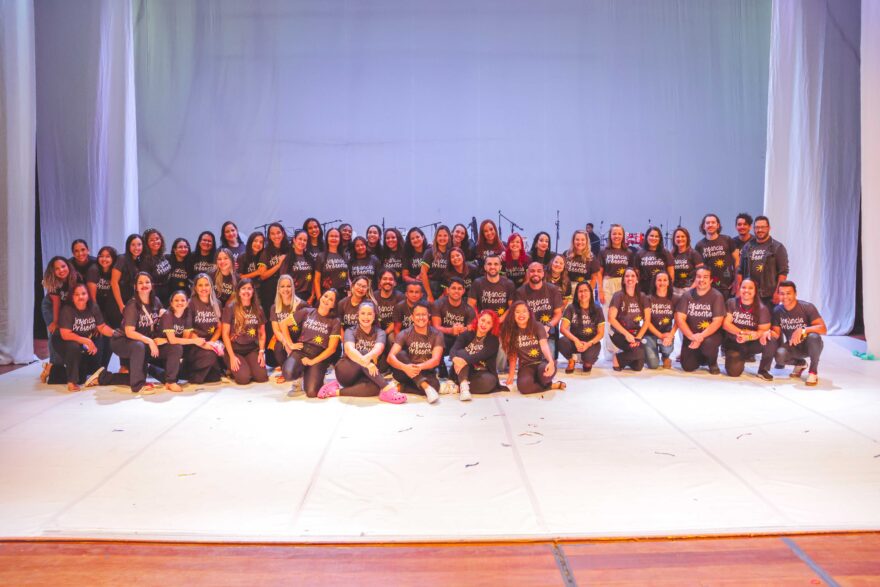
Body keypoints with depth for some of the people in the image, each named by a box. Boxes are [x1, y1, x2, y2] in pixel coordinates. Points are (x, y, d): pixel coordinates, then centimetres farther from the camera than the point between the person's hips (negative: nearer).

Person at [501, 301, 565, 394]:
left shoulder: (538, 327, -6)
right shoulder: (510, 331, 1)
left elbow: (544, 345, -22)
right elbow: (513, 355, 6)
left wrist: (551, 362, -41)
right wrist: (511, 375, 1)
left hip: (541, 362, -2)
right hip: (526, 366, 2)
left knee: (544, 370, -41)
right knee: (524, 386, -34)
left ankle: (545, 383, -3)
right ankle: (553, 385, -8)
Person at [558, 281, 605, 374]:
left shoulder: (597, 309, -3)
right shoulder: (571, 308, -5)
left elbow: (601, 333, -4)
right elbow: (563, 328, -13)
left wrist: (589, 344, -21)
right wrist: (575, 340, -28)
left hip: (591, 342, -1)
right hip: (575, 340, 1)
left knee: (588, 357, -34)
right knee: (562, 341, -33)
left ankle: (587, 361, 8)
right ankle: (571, 359, 2)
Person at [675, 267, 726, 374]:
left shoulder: (717, 296, -9)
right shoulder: (687, 295, -2)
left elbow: (717, 322, -15)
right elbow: (680, 318, -8)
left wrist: (701, 336, -27)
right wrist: (691, 336, -24)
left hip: (710, 334, -2)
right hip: (691, 335, 3)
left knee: (708, 343, -37)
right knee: (688, 366, -10)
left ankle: (713, 363, -1)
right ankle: (701, 358, 27)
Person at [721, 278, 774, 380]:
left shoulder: (762, 309, -5)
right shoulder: (731, 303, -3)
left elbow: (763, 330, -12)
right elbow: (726, 324, -9)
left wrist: (747, 337, -29)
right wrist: (743, 332, -23)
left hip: (752, 344, 1)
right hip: (734, 343, -1)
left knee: (770, 341, -31)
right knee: (733, 372, -23)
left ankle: (763, 370, -5)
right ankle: (740, 359, 17)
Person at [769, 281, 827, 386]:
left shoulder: (807, 307, -19)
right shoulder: (777, 311, -7)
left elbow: (823, 329, -26)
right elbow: (777, 334, -6)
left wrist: (802, 330, -42)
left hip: (809, 345, -3)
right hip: (792, 347, 3)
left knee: (813, 337, -38)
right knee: (779, 356, -29)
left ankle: (813, 371, -13)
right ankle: (800, 364, 10)